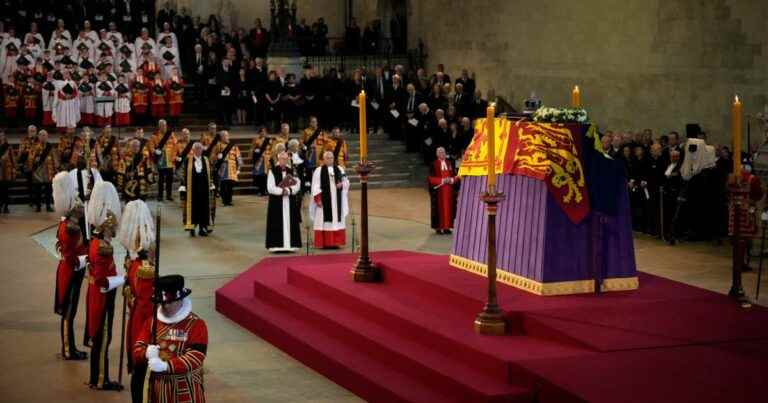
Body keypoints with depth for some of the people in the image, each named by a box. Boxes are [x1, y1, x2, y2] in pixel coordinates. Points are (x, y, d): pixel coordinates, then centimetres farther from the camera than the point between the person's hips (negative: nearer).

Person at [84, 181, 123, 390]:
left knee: (99, 338, 17)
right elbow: (102, 282, -27)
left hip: (97, 299, 10)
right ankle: (100, 380, 11)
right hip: (102, 300, -10)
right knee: (102, 339, 2)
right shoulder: (103, 248, -25)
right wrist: (123, 279, -18)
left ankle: (96, 378, 27)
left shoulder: (96, 242, 5)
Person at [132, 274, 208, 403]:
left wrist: (166, 365, -30)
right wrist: (146, 353, -22)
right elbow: (137, 350, 3)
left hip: (186, 391, -5)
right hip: (159, 389, 5)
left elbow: (195, 357, -19)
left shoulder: (196, 324, -9)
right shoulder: (152, 322, 8)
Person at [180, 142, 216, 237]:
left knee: (204, 207, 4)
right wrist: (183, 186, -6)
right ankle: (191, 227, 5)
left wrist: (211, 185, 5)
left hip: (204, 187, 2)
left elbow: (210, 174, 10)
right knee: (193, 207, 0)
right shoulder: (188, 161, 1)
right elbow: (185, 174, 0)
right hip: (192, 188, -2)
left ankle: (203, 228, 10)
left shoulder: (206, 160, 8)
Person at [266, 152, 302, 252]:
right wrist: (282, 191, -14)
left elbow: (297, 185, 2)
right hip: (276, 202, -4)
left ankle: (290, 245, 5)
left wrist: (288, 190, -14)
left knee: (289, 223, 2)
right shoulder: (272, 171, -1)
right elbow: (270, 188, -8)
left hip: (290, 202, 4)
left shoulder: (291, 171, 11)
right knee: (278, 224, -5)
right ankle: (277, 245, -5)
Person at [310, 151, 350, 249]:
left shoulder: (340, 170, 11)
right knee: (325, 221, -5)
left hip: (337, 201, 4)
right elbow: (316, 187, -5)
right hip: (324, 200, -4)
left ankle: (336, 242, 9)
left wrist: (342, 184, -9)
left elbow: (346, 182, 14)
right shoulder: (318, 171, -1)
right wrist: (318, 199, -13)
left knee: (337, 221, 4)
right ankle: (324, 243, -3)